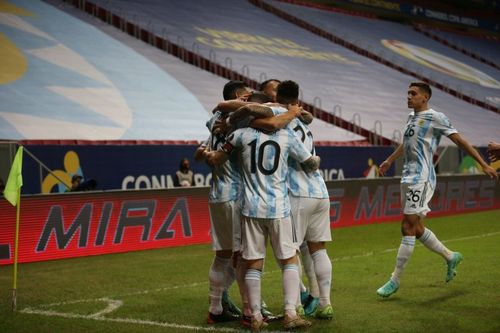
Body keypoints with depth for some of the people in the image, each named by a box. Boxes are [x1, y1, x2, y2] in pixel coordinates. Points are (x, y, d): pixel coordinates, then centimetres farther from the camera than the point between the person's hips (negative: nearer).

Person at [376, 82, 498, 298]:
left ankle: (395, 280, -7)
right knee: (416, 228, 12)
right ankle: (450, 257, 30)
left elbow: (460, 141, -6)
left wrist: (484, 165, -8)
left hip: (421, 178, -9)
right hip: (408, 178, 9)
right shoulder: (411, 117, 17)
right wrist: (389, 160, 44)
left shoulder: (435, 118, -7)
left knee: (408, 227, -9)